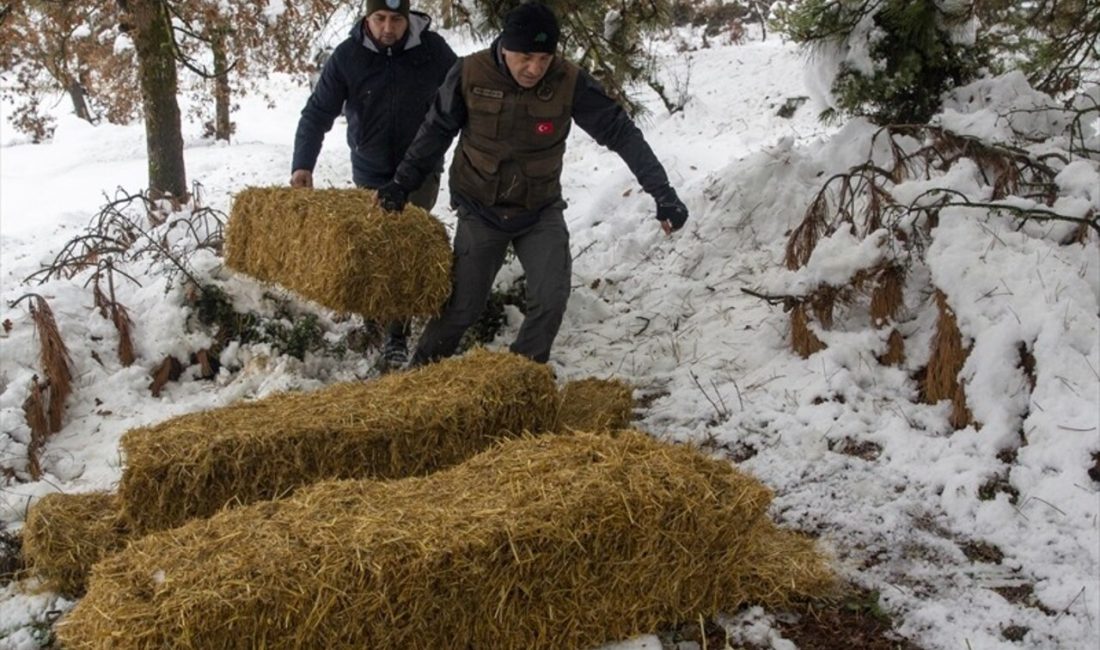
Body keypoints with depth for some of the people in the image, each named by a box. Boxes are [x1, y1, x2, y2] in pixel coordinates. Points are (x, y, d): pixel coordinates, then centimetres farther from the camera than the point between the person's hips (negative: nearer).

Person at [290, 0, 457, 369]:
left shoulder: (433, 49, -11)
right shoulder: (347, 56, -11)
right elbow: (317, 113, -11)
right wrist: (303, 165, -23)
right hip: (371, 175, 1)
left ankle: (397, 335, -5)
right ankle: (389, 323, 25)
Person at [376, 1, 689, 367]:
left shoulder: (570, 83, -19)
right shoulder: (471, 74, -19)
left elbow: (620, 132, -16)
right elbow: (436, 132, -4)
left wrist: (662, 193, -22)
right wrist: (403, 183, -7)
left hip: (541, 209, 1)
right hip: (480, 210, -1)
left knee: (551, 298, -11)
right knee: (464, 305, 4)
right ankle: (422, 372, 28)